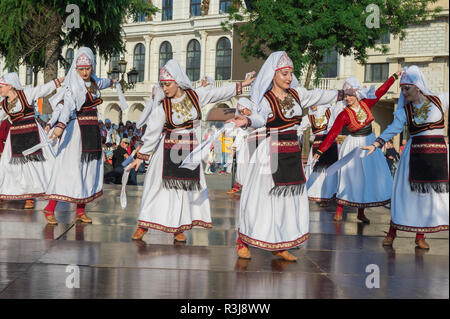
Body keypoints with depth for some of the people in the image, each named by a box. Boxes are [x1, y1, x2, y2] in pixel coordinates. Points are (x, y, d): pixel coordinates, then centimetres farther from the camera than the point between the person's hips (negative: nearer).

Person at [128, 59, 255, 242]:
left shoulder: (194, 96, -4)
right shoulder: (162, 106, -10)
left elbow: (219, 94, 8)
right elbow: (152, 132, -7)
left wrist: (242, 85, 11)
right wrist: (141, 156, -7)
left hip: (190, 150, 3)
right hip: (168, 150, -2)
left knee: (187, 188, 5)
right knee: (159, 185, -1)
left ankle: (179, 228, 16)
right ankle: (143, 226, 9)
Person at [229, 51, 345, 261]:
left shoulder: (296, 93, 10)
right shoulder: (265, 99, -8)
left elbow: (317, 96, 27)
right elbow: (259, 118, -27)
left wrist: (341, 95, 41)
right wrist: (247, 121, -50)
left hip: (293, 153, 7)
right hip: (272, 152, -7)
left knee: (291, 197, 6)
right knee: (262, 197, -6)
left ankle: (279, 246, 15)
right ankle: (243, 242, 5)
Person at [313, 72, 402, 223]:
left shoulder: (366, 104, -4)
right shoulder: (344, 115, -15)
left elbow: (381, 91, 8)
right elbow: (332, 134, -18)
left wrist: (394, 76, 16)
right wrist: (320, 150, -25)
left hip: (369, 143, 5)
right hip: (354, 146, -4)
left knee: (368, 177, 4)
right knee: (350, 178, -4)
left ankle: (361, 212, 11)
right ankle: (339, 210, 7)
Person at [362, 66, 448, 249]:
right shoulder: (404, 111, 2)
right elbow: (392, 129, -3)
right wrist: (375, 144, -13)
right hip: (415, 154, -1)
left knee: (432, 194, 2)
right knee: (406, 191, -2)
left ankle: (420, 236, 12)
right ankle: (392, 232, 7)